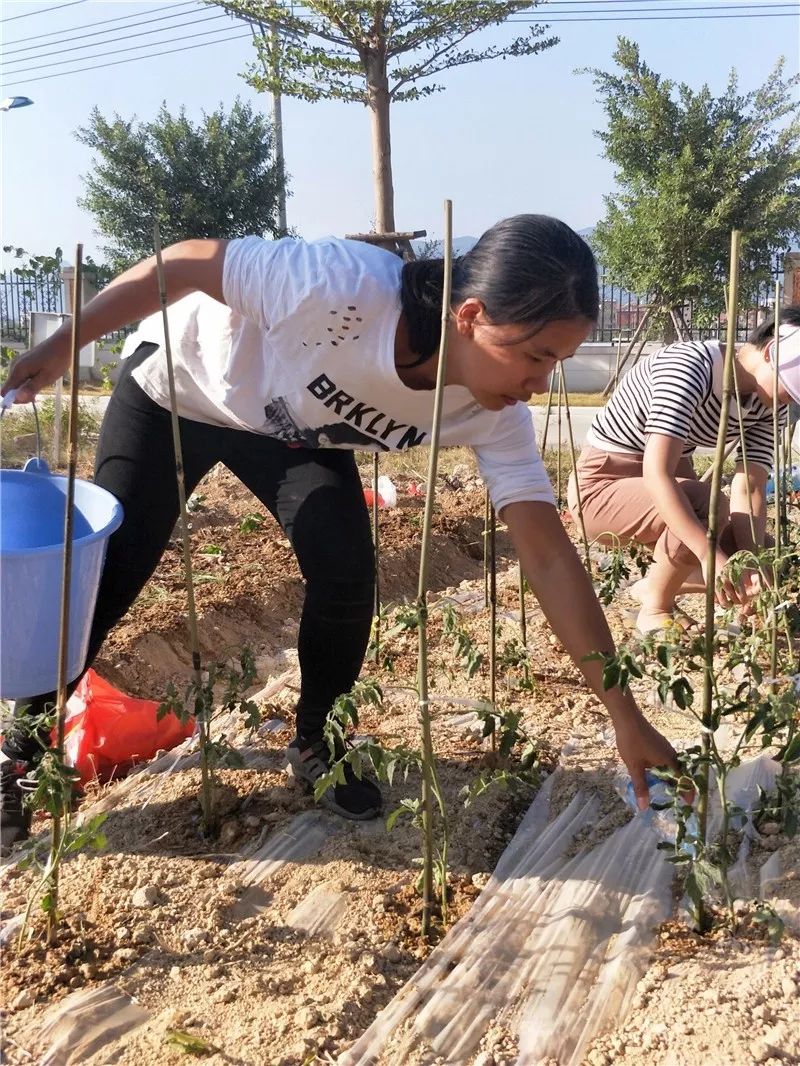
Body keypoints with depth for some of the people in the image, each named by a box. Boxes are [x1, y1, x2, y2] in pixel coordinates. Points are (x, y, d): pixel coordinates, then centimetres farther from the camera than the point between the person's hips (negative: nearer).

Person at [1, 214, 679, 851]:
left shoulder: (494, 413, -26)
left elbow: (549, 556, -24)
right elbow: (188, 262, -28)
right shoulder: (344, 288, -42)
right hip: (178, 386, -3)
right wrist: (63, 345, -18)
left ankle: (319, 744, 10)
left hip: (295, 430, 3)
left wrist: (624, 716, -25)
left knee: (346, 571, -17)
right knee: (108, 571, -3)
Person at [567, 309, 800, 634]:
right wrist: (711, 556, -46)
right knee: (708, 506, -34)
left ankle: (654, 586, 17)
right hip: (602, 487, -7)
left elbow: (750, 488, -13)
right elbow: (657, 474, -39)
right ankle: (655, 611, -11)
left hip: (670, 490, 8)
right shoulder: (690, 365, -29)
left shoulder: (768, 406, -6)